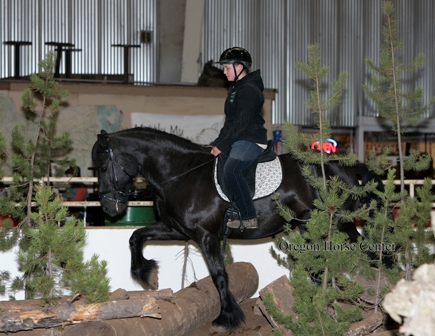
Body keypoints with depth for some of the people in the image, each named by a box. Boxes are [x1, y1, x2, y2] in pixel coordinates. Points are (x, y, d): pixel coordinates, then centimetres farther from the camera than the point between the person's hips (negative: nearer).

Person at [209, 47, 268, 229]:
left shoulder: (249, 90, -14)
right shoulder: (235, 88, 19)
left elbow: (241, 123, -20)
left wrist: (222, 146, -20)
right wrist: (217, 143, 13)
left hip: (251, 140, -11)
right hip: (237, 141, 11)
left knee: (231, 169, -32)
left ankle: (250, 219, -29)